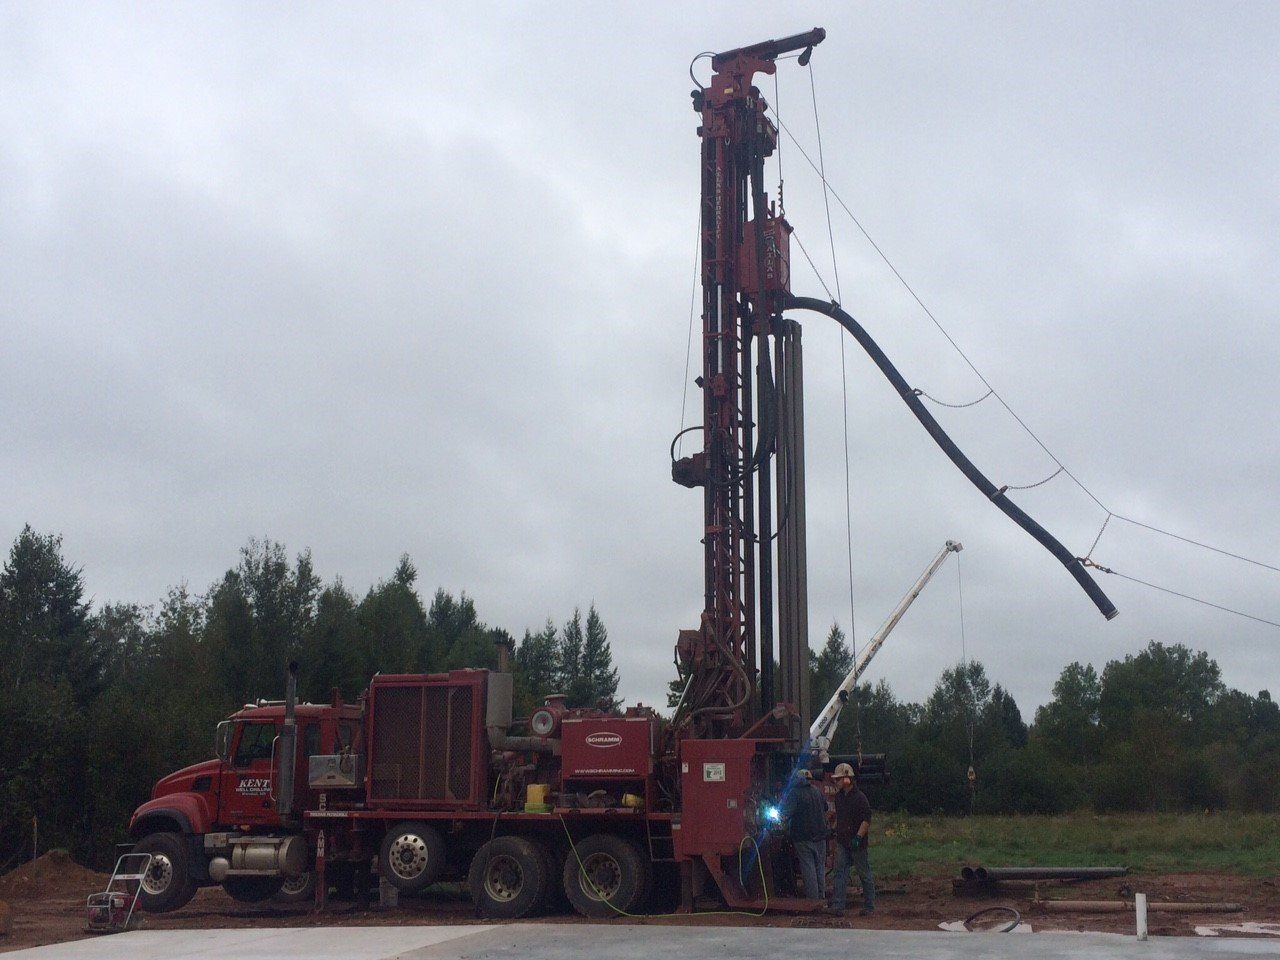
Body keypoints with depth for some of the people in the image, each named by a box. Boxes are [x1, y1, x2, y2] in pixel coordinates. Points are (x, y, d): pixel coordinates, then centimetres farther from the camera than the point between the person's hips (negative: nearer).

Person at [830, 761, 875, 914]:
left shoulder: (860, 797, -13)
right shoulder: (839, 796, 12)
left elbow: (867, 820, -18)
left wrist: (858, 837, -24)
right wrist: (834, 829, 20)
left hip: (857, 843, -7)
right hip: (842, 841, 7)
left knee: (864, 874, 3)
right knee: (840, 873, -1)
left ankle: (869, 906, 13)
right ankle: (838, 906, -4)